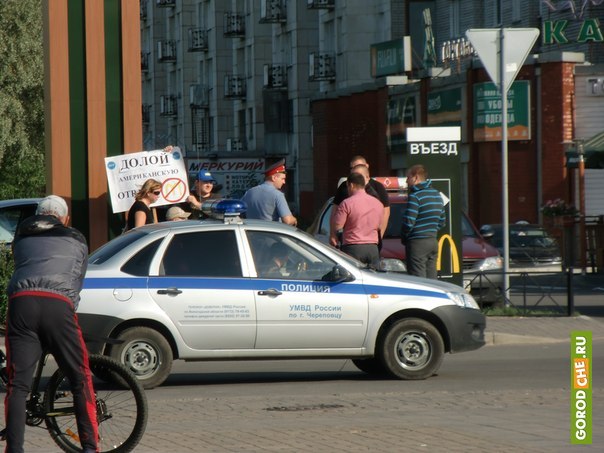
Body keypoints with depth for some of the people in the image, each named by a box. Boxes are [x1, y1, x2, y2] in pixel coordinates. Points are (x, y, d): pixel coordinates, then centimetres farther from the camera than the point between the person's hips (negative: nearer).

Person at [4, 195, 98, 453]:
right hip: (58, 304, -1)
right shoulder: (76, 241, 26)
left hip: (21, 301, 1)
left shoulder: (21, 238, 30)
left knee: (17, 385, 2)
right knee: (81, 380, 8)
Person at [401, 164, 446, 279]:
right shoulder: (436, 194, 13)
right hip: (433, 241, 9)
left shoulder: (415, 196, -14)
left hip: (417, 243, -9)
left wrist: (403, 238, -3)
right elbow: (442, 221, 19)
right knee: (431, 278, 11)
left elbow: (409, 222, -19)